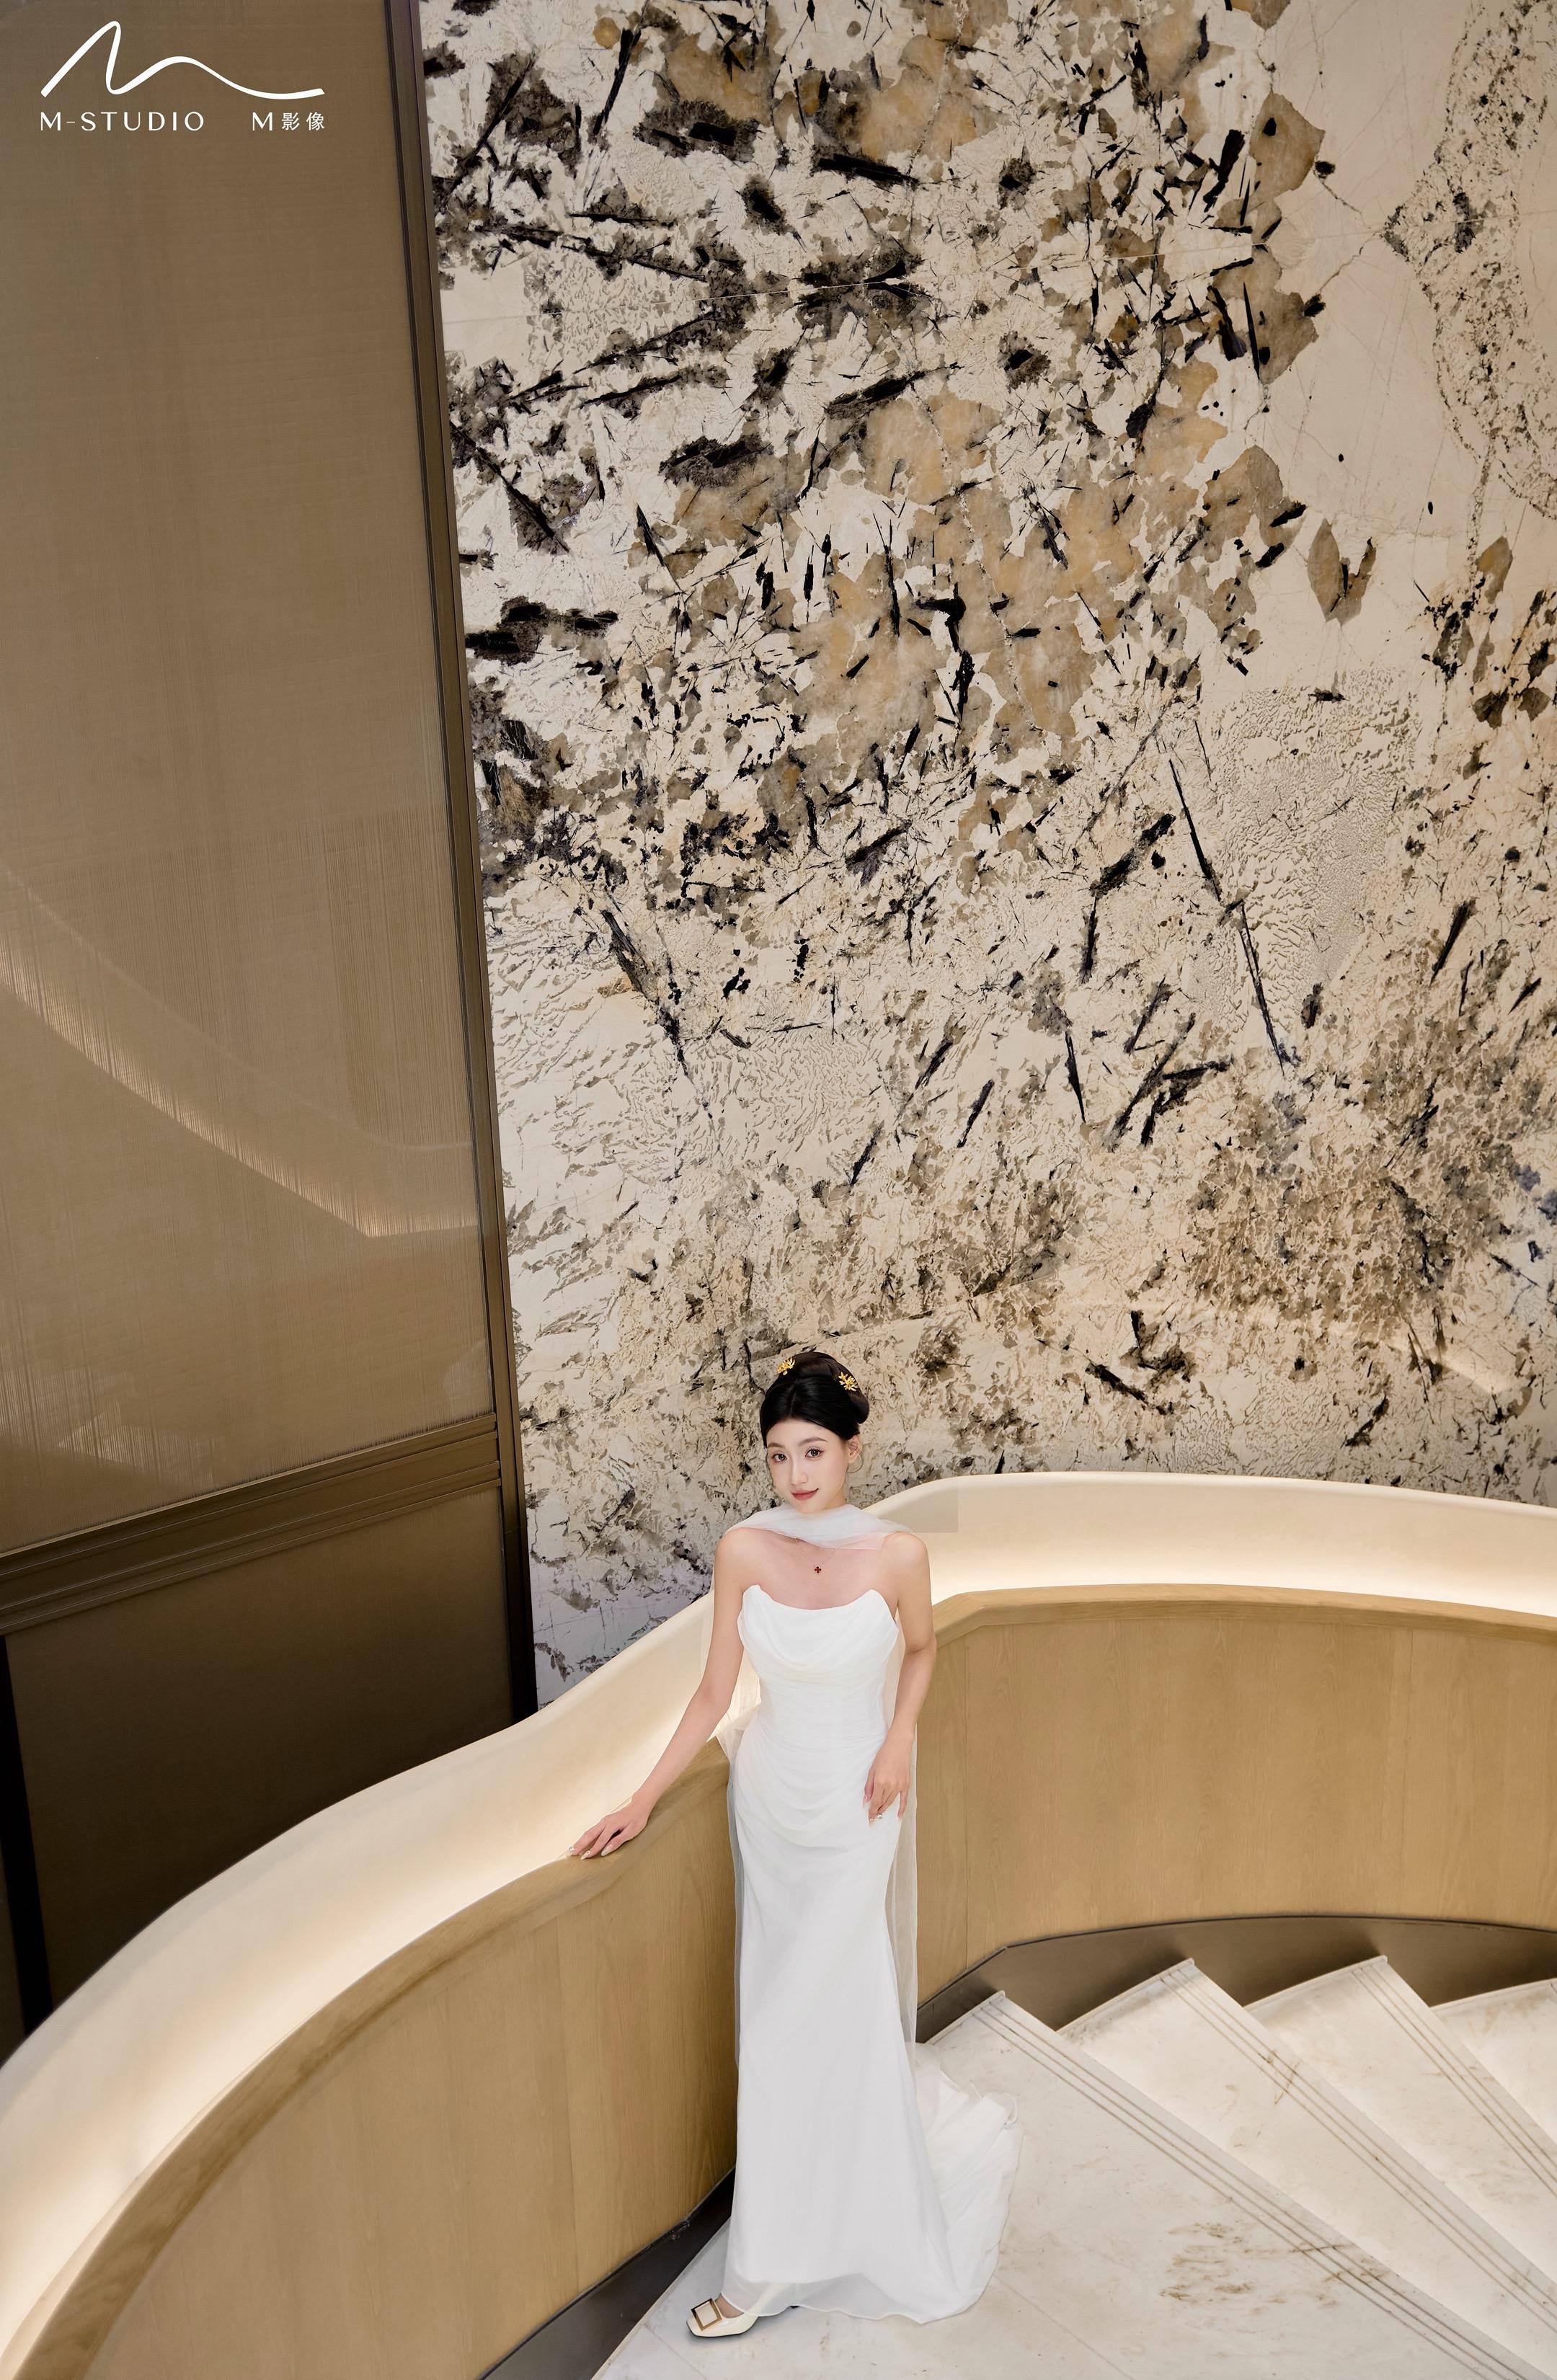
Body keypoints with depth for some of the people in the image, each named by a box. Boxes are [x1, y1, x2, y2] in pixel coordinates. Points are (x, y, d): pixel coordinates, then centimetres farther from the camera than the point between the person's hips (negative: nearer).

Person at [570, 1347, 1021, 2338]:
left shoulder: (896, 1554, -15)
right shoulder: (744, 1550, -10)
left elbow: (922, 1649, 6)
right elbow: (715, 1694, -2)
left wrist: (899, 1742, -9)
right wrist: (643, 1801, -3)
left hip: (857, 1812, -3)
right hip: (770, 1804, 3)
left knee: (807, 2027, -2)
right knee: (783, 2019, 12)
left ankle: (771, 2268, 13)